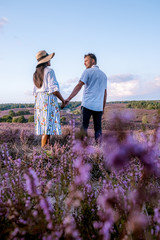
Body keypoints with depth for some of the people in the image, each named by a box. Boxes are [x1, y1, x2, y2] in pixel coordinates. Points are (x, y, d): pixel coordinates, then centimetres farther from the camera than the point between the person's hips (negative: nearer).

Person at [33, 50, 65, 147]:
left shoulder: (37, 73, 16)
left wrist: (38, 104, 24)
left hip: (39, 100, 8)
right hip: (49, 99, -8)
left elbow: (35, 91, 17)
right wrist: (63, 100, -3)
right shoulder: (49, 71, -7)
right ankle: (43, 149, -10)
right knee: (48, 125, -9)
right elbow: (54, 89, -14)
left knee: (44, 124, 9)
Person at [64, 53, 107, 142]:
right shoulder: (103, 75, 20)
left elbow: (79, 86, -8)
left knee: (84, 127, -3)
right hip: (99, 107, 5)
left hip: (87, 105, -5)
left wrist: (68, 99, -11)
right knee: (98, 129, 6)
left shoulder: (88, 71, 2)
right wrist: (103, 108, 24)